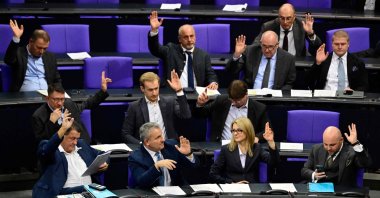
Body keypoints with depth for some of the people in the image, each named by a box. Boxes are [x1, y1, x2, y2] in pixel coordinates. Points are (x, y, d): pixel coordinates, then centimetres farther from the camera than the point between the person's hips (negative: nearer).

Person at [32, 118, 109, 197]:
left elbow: (100, 155, 33)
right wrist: (63, 129, -30)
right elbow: (44, 151, -24)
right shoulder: (51, 148, 0)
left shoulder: (82, 145, 21)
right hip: (64, 193, -5)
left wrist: (104, 163, 9)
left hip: (89, 190, 5)